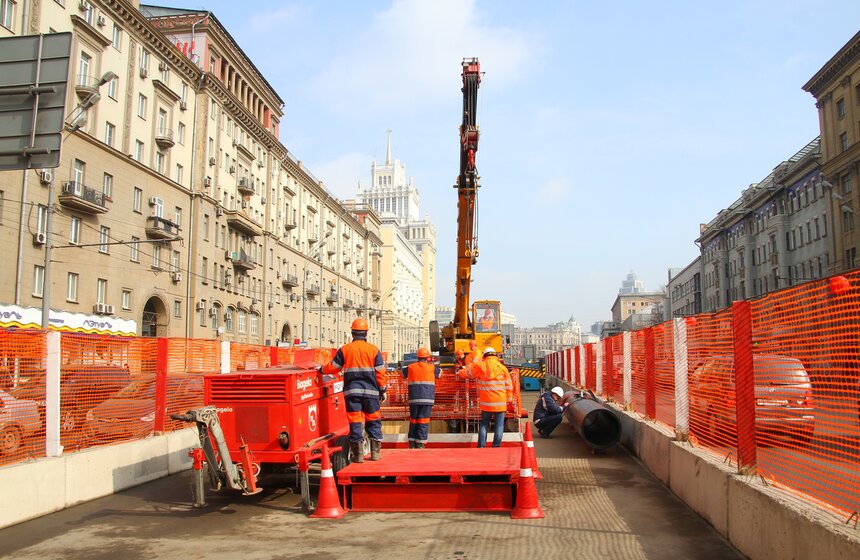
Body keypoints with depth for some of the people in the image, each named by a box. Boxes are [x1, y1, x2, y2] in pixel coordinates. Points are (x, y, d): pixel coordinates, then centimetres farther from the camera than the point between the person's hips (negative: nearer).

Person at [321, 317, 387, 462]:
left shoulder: (345, 349, 4)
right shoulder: (374, 350, 3)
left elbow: (333, 367, 9)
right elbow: (380, 372, 1)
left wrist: (321, 370, 28)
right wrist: (382, 390, 9)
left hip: (352, 391, 0)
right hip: (371, 391, 0)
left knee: (355, 422, 2)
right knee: (373, 421, 11)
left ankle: (358, 454, 1)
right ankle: (375, 452, 10)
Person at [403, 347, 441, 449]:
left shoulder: (410, 367, 6)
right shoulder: (432, 367, 2)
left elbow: (404, 375, 25)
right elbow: (440, 373, 22)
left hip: (414, 398, 2)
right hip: (427, 398, -2)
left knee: (413, 419, 12)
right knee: (423, 420, -1)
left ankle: (412, 442, 14)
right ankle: (420, 443, -3)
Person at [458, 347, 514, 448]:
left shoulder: (480, 365, 1)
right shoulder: (502, 367, 1)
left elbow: (465, 372, 11)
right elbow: (509, 386, 4)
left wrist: (460, 372, 33)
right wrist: (509, 401, 11)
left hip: (486, 402, 1)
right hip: (500, 403, -1)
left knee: (484, 424, 12)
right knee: (499, 426, 6)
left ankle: (481, 446, 8)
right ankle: (496, 446, 3)